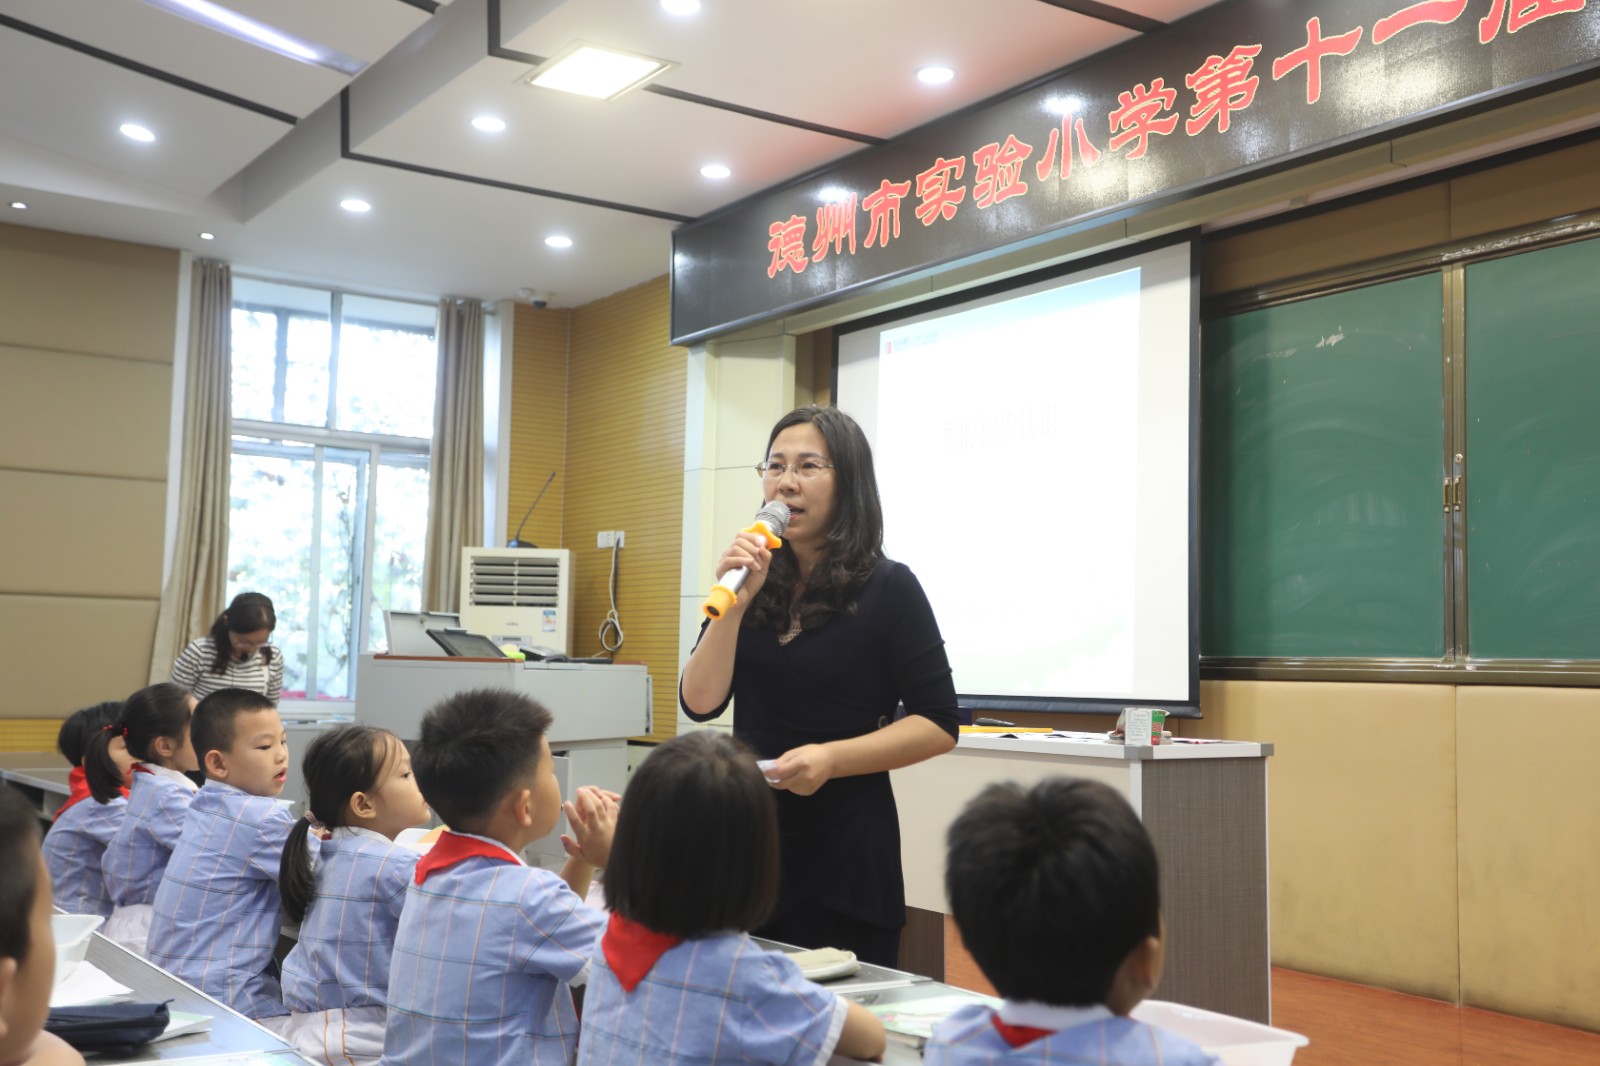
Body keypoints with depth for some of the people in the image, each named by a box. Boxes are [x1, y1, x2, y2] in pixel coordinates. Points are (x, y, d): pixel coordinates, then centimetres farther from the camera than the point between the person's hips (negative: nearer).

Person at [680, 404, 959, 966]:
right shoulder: (754, 585, 8)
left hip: (845, 855, -4)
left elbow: (937, 725, -7)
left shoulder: (887, 589, -5)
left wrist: (831, 758, -18)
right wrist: (733, 600, -11)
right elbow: (700, 704, -1)